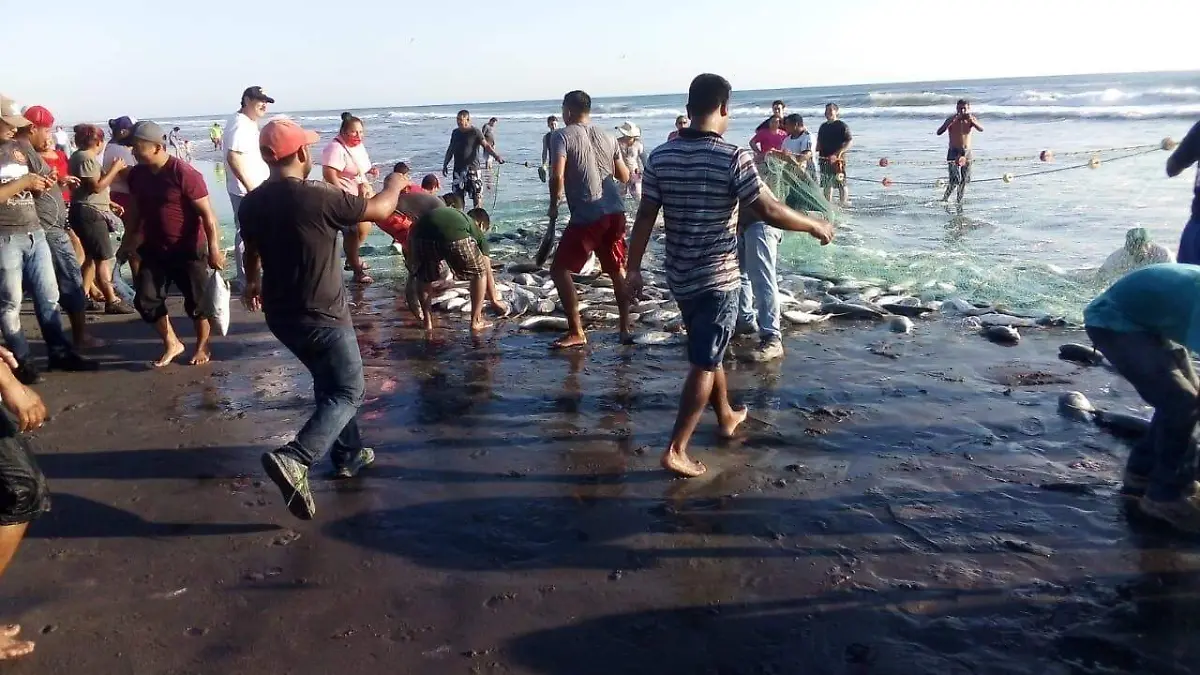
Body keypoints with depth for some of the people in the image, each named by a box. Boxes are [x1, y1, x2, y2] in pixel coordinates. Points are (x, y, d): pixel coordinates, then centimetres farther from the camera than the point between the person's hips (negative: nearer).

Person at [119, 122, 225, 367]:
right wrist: (130, 239, 18)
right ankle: (171, 344, 22)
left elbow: (207, 214, -19)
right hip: (154, 249, 6)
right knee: (146, 299, 5)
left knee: (197, 301, 4)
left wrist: (214, 250, -23)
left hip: (189, 250, -6)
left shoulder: (184, 173, -20)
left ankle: (203, 348, 24)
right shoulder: (137, 174, 1)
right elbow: (136, 209, 17)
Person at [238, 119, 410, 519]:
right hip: (321, 316, -8)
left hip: (280, 313, 8)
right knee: (348, 392, 0)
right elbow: (379, 209, -9)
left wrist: (253, 283, 41)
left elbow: (252, 252, 19)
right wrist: (394, 185, 15)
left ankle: (349, 454, 32)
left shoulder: (252, 203, 0)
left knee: (330, 384, 23)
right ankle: (294, 459, -18)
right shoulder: (319, 198, -22)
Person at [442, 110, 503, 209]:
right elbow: (450, 149, 21)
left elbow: (486, 146, -9)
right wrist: (445, 164, 20)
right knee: (459, 196, 7)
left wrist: (496, 156, -23)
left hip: (472, 168, -5)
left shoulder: (475, 132, -4)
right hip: (458, 168, 5)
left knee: (476, 194, -6)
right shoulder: (455, 133, 13)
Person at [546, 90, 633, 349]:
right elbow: (624, 177, 20)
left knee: (560, 270, 5)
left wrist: (553, 206, 1)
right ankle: (626, 327, 23)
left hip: (587, 216, -6)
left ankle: (576, 333, 2)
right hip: (615, 212, 6)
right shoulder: (607, 137, 15)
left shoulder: (562, 136, -1)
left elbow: (557, 176, -14)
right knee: (617, 269, 21)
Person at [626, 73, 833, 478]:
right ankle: (676, 450, 0)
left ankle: (726, 417, 42)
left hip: (680, 275, 6)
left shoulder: (660, 157, -1)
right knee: (704, 362, 1)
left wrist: (634, 268, 6)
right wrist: (815, 227, -1)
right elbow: (769, 212, -16)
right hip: (718, 277, -6)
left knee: (709, 350, 23)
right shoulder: (733, 158, -16)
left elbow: (645, 217, -1)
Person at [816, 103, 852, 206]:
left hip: (838, 160, -7)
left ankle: (844, 204, -2)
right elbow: (819, 143, 24)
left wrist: (839, 153, -21)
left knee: (841, 183, -5)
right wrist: (815, 150, 5)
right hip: (824, 159, 7)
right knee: (827, 184, 11)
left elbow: (850, 141, -11)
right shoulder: (823, 126, 17)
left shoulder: (842, 126, -4)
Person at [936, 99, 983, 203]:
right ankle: (945, 198, 3)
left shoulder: (971, 119, 3)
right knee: (955, 180, -16)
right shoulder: (952, 119, -5)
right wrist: (952, 121, -25)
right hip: (954, 152, -4)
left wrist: (972, 121, -29)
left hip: (967, 153, 4)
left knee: (964, 180, 7)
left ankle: (959, 200, 21)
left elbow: (981, 129, -14)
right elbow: (939, 132, -16)